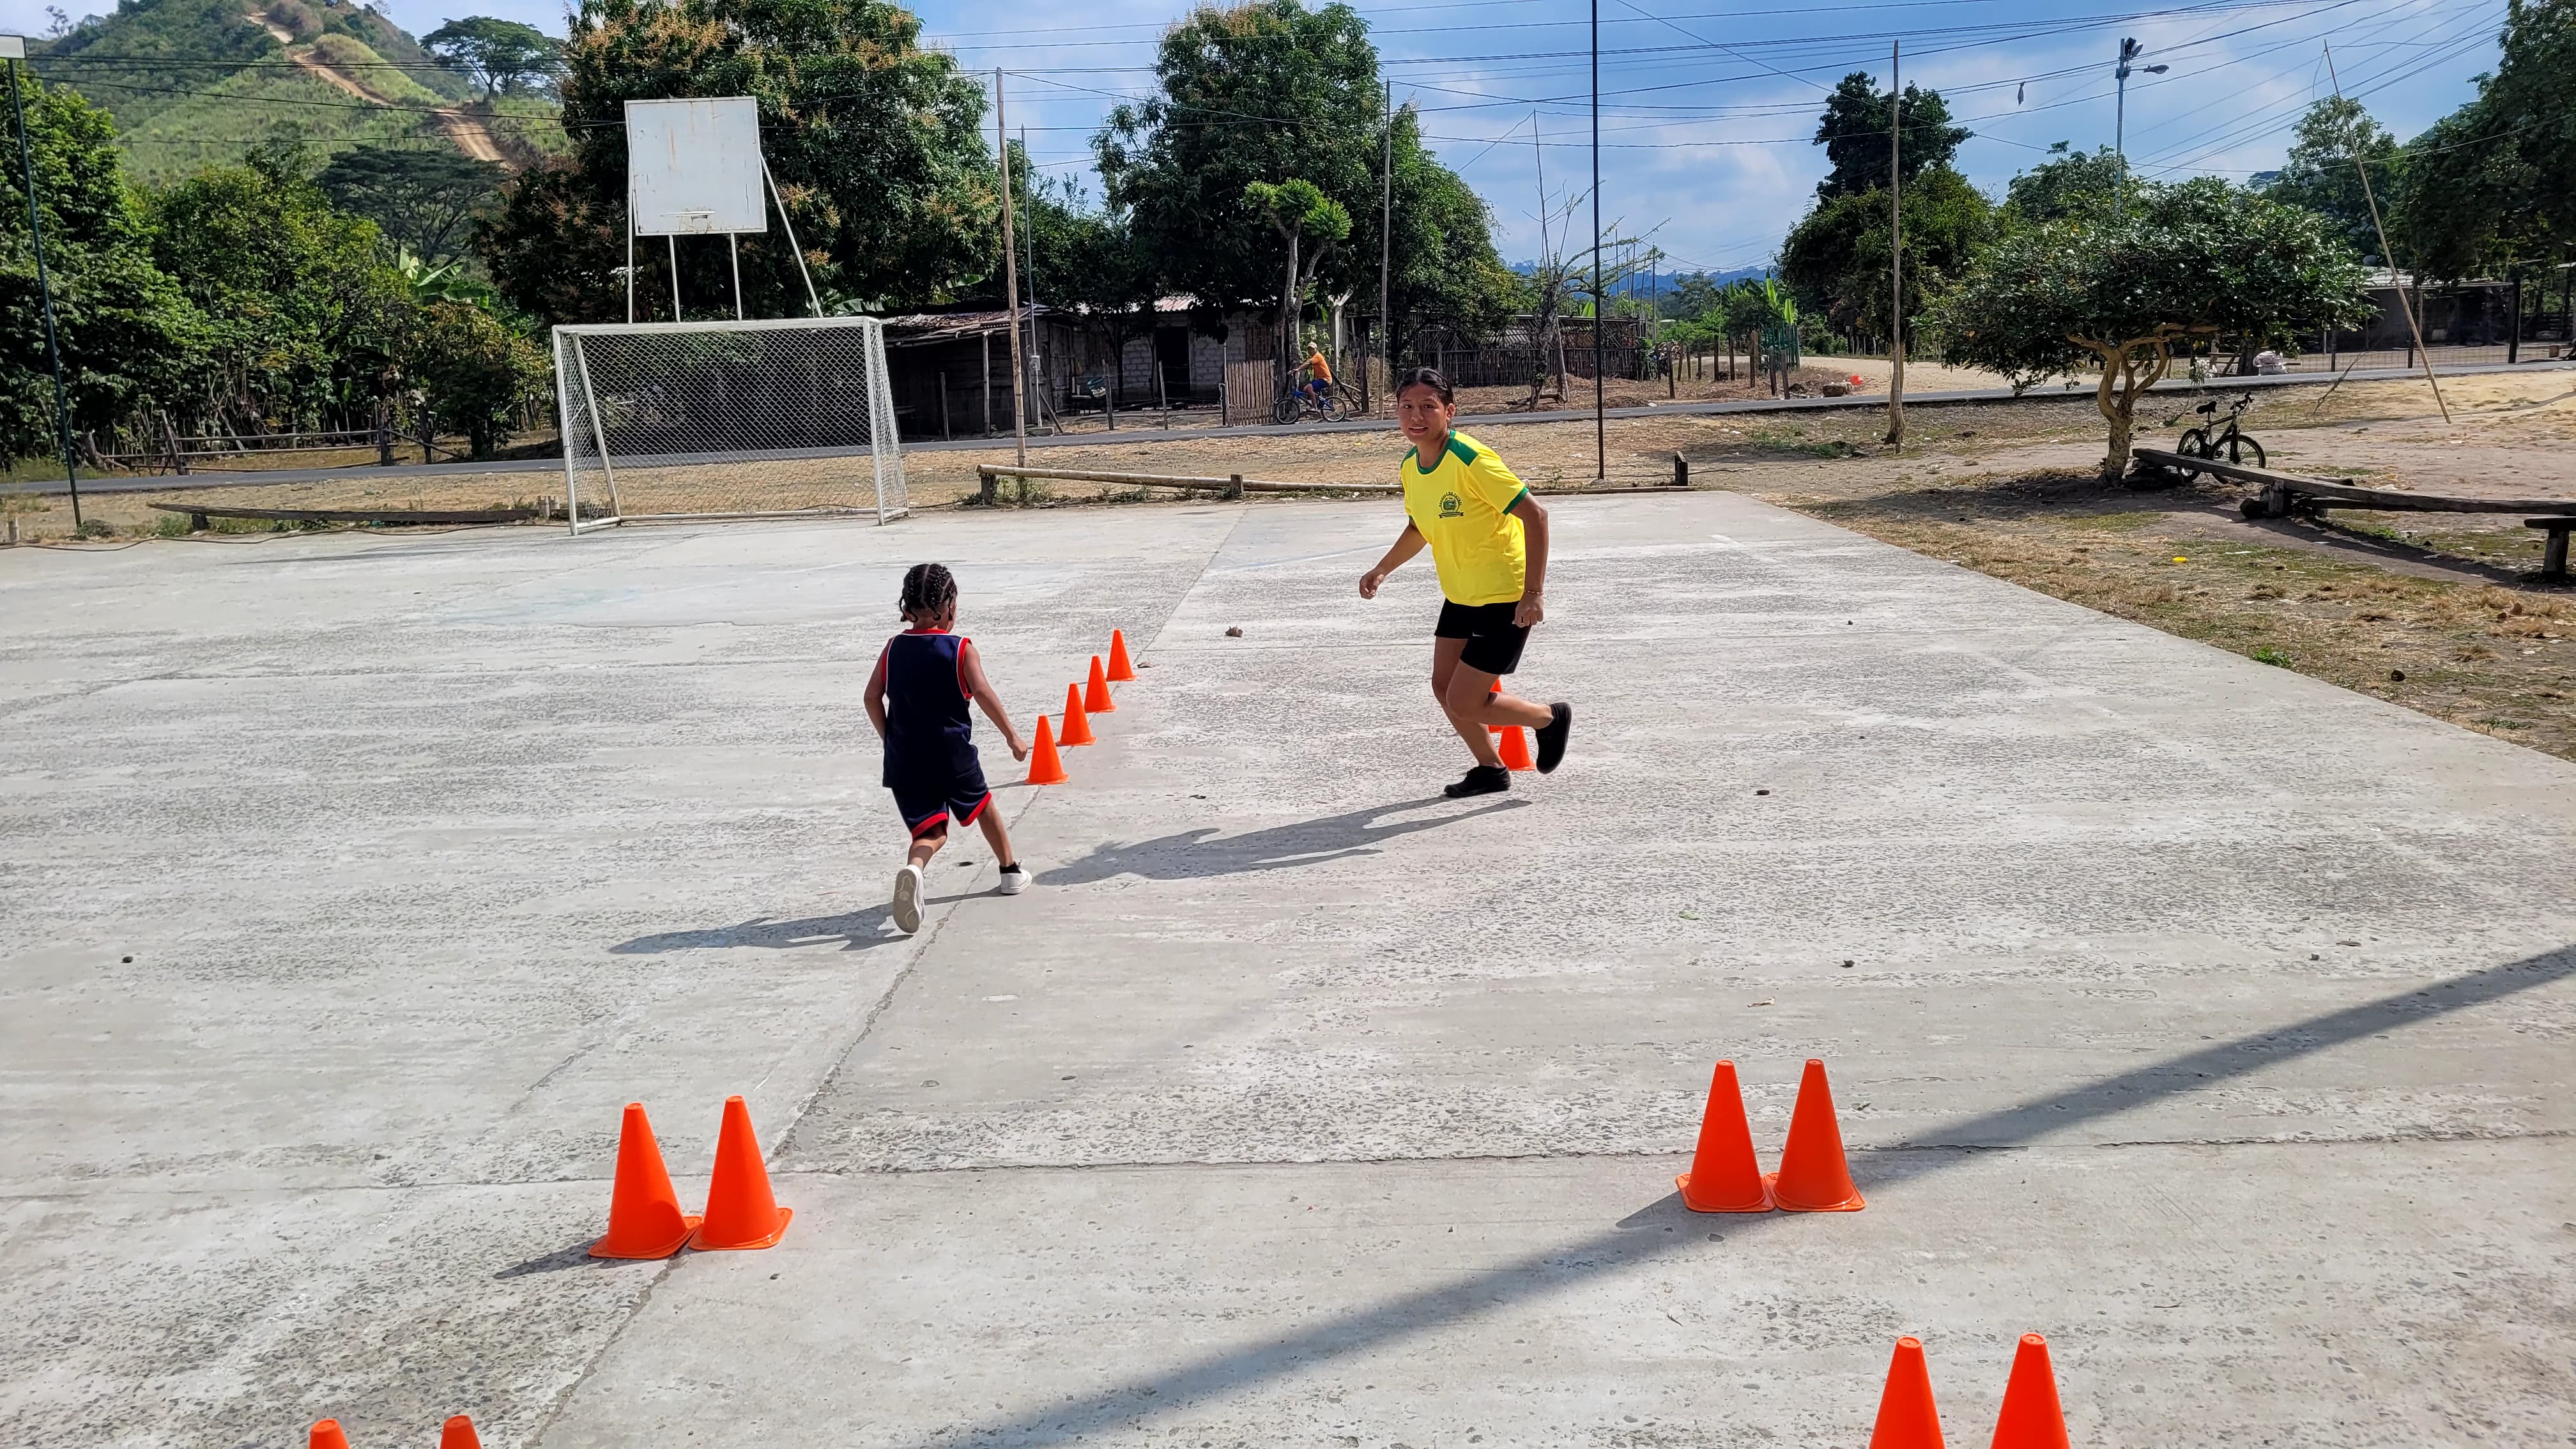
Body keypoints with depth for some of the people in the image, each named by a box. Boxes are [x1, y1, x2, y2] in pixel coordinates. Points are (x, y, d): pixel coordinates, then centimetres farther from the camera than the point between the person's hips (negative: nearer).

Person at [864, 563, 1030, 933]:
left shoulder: (894, 647, 4)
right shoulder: (962, 649, -7)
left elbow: (872, 697, 3)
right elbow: (982, 693, -17)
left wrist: (890, 739, 15)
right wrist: (1012, 736, -11)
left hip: (904, 760, 2)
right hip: (953, 756, -2)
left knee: (931, 831, 5)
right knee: (984, 808, 24)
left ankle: (913, 866, -29)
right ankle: (1011, 872, 38)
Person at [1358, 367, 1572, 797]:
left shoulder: (1472, 460, -26)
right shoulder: (1410, 466, -1)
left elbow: (1535, 516, -24)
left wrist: (1533, 593, -27)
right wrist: (1381, 570, 10)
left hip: (1506, 598, -8)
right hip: (1460, 595, 8)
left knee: (1464, 703, -7)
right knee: (1444, 687, 9)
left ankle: (1551, 718, 19)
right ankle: (1491, 770, 32)